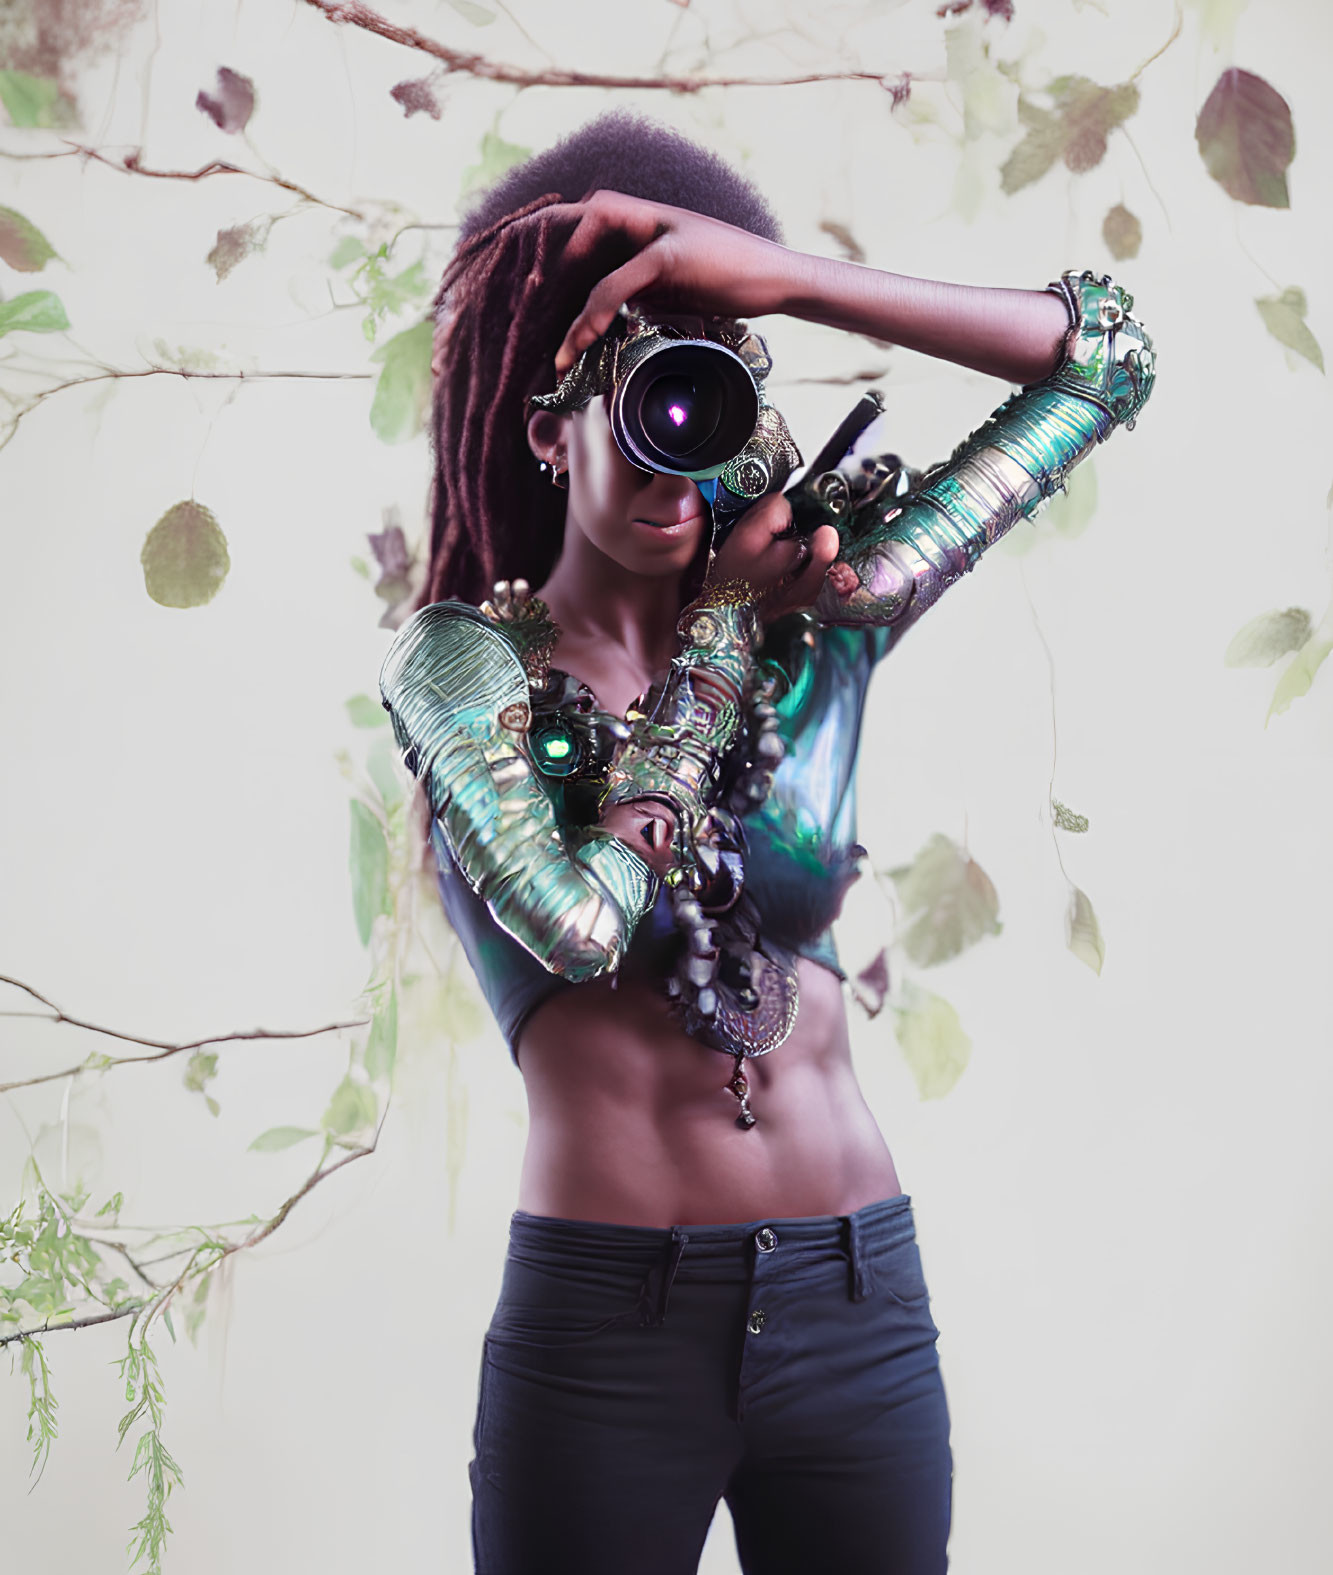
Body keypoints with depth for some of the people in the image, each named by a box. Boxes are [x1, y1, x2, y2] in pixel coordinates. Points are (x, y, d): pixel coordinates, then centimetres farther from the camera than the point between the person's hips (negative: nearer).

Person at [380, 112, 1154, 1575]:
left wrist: (786, 278, -5)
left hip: (859, 1307, 3)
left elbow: (1105, 361, 3)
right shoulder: (464, 657, -2)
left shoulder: (815, 620, 4)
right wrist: (716, 623, -9)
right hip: (601, 1327, -2)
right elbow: (579, 919, -21)